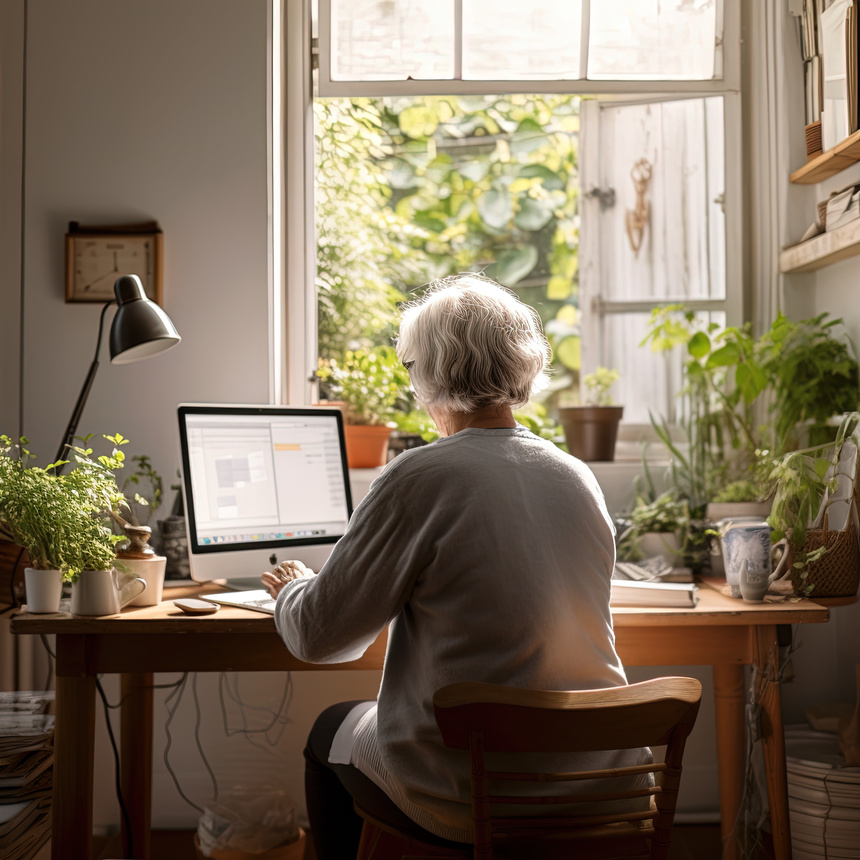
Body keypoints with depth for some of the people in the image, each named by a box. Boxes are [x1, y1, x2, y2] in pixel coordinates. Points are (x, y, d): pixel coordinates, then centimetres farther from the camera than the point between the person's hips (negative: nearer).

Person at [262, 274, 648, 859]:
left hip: (471, 798, -6)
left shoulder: (419, 479, -17)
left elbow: (320, 638, -8)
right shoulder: (580, 478, 1)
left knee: (331, 733, 23)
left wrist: (292, 589, 15)